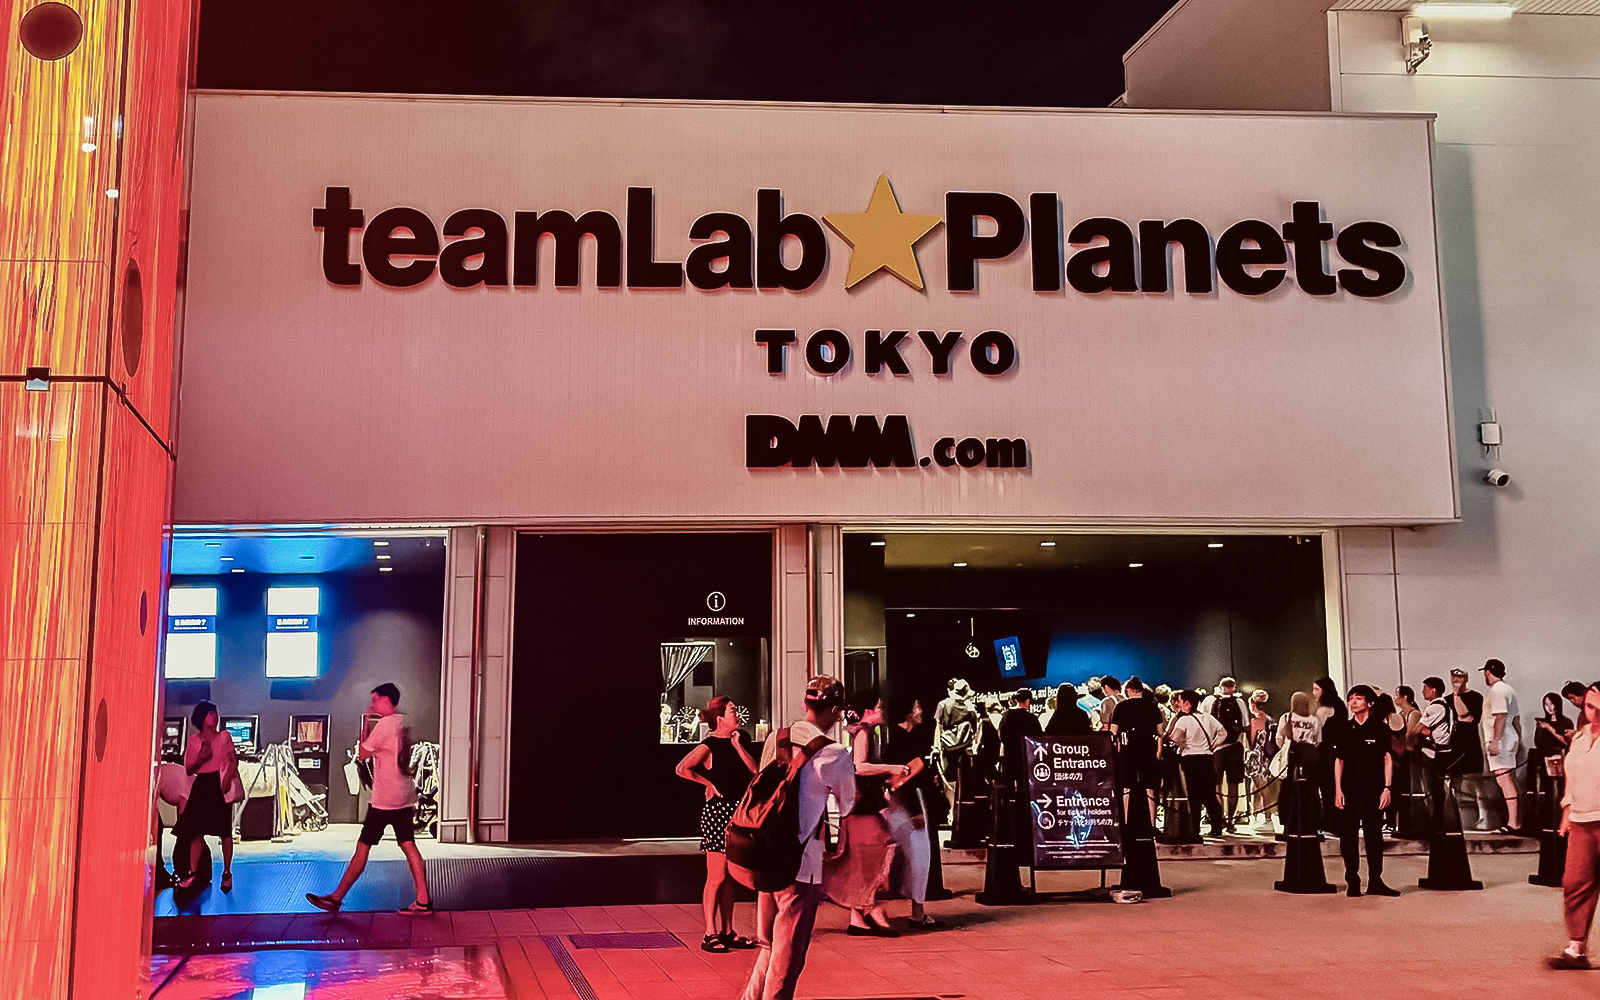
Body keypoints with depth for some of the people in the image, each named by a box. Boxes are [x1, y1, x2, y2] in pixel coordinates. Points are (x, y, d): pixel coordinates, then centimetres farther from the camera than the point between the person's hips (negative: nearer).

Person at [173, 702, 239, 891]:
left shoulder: (223, 736, 7)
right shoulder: (194, 740, 10)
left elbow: (233, 760, -3)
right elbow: (188, 770, 8)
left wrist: (227, 778, -20)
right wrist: (199, 759, -13)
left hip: (220, 784, -2)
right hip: (201, 785, 2)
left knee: (224, 829, -2)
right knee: (196, 829, -2)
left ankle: (227, 873, 3)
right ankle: (193, 872, 7)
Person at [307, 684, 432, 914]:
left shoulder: (384, 724, -14)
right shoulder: (403, 722, 11)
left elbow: (363, 753, -7)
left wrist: (366, 722, 1)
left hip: (384, 799, -8)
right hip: (405, 797, 8)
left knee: (363, 847, -1)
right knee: (408, 845, 5)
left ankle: (336, 898, 7)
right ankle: (423, 900, -1)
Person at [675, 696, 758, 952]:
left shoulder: (736, 742, 13)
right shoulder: (709, 746, -9)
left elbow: (754, 770, 1)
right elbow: (682, 769, -22)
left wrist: (737, 745, -4)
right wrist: (709, 783, -12)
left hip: (738, 812, 7)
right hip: (717, 810, -7)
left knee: (730, 878, 11)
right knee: (717, 877, -5)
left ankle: (727, 932, 16)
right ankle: (710, 934, 0)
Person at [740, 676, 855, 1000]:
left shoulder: (775, 739, 5)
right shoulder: (834, 755, -12)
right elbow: (848, 805, 4)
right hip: (802, 861, -7)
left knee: (769, 945, 20)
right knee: (789, 954, 6)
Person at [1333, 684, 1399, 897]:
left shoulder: (1380, 728, 1)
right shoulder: (1345, 730, 8)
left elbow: (1388, 758, 1)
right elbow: (1339, 760, 10)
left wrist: (1387, 787, -6)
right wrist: (1338, 790, 3)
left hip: (1373, 789, -2)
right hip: (1349, 790, 2)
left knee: (1374, 835, 3)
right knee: (1348, 836, 0)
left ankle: (1375, 881, 10)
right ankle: (1352, 881, 7)